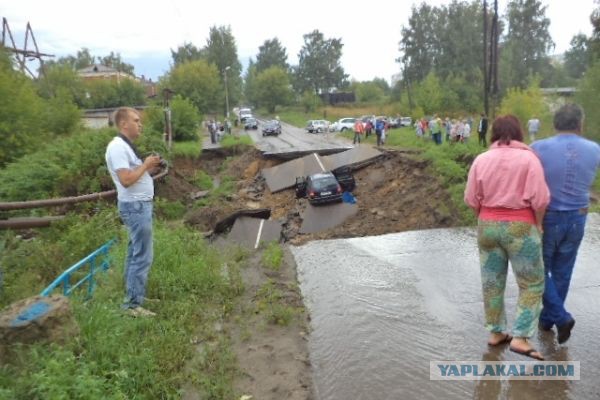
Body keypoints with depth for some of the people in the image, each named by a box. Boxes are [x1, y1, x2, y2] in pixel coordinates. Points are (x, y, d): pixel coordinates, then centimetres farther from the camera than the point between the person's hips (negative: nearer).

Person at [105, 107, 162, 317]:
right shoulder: (118, 147, -18)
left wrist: (149, 167, 5)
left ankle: (133, 295, 29)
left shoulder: (126, 146, 14)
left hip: (140, 205, 11)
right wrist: (145, 165, -16)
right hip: (135, 206, -11)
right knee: (142, 257, -7)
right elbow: (126, 179, -26)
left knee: (135, 253, 17)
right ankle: (133, 304, 1)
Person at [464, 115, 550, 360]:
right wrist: (538, 223, 1)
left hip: (488, 225, 4)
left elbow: (471, 199, 0)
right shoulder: (528, 158, -9)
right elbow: (539, 198, -15)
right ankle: (520, 338, 5)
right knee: (532, 284, 10)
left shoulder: (481, 159, 0)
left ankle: (496, 333, 25)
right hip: (520, 227, -4)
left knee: (492, 282, 14)